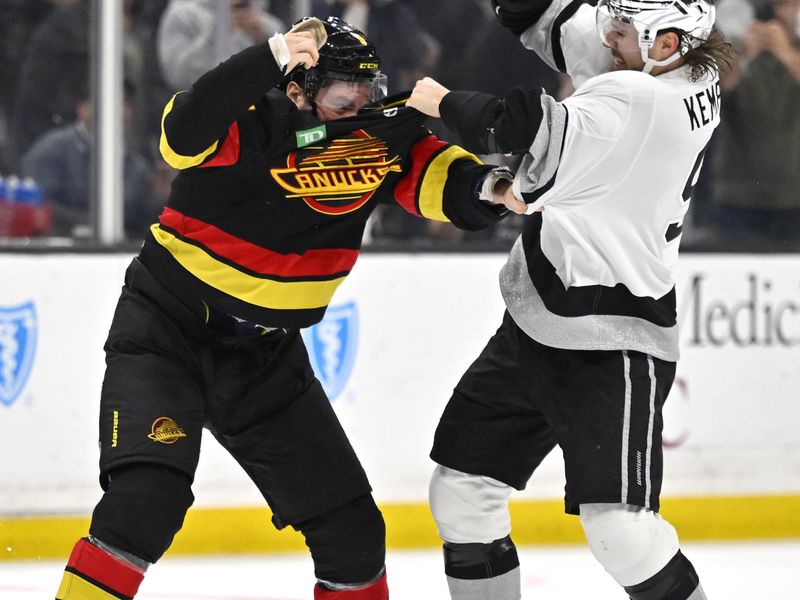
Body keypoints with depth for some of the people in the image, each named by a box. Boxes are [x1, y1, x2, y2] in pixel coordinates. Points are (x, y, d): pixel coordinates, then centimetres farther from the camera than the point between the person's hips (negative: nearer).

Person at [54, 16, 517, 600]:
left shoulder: (381, 136, -4)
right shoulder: (254, 125, -21)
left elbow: (437, 178, -8)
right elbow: (184, 133, -40)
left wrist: (487, 185, -31)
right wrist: (272, 58, -50)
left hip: (265, 355, 6)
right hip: (167, 329, -6)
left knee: (351, 528, 6)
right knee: (147, 497, -25)